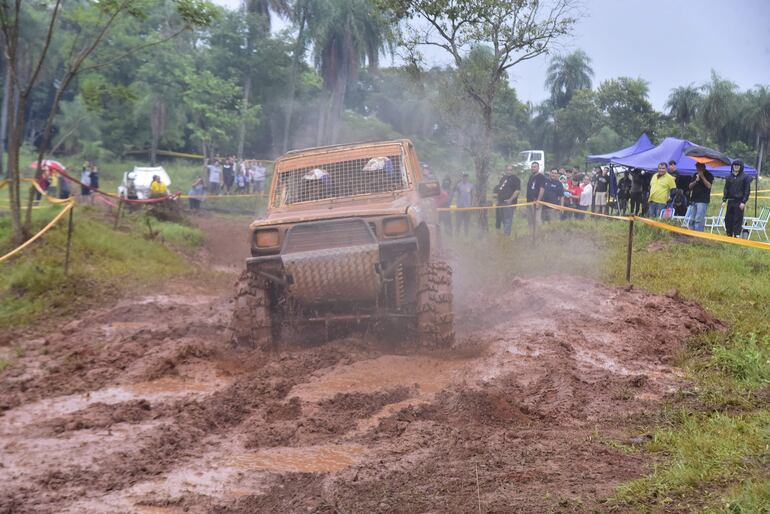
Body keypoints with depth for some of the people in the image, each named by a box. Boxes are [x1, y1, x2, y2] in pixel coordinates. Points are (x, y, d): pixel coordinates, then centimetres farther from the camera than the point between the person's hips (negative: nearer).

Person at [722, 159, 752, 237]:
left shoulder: (745, 177, -1)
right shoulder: (729, 177, 12)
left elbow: (747, 190, -4)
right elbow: (726, 189, 15)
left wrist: (743, 202, -11)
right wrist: (724, 199, 5)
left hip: (739, 202, -5)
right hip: (730, 201, 5)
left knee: (737, 220, -5)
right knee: (728, 219, 5)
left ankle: (736, 236, -2)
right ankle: (729, 235, 14)